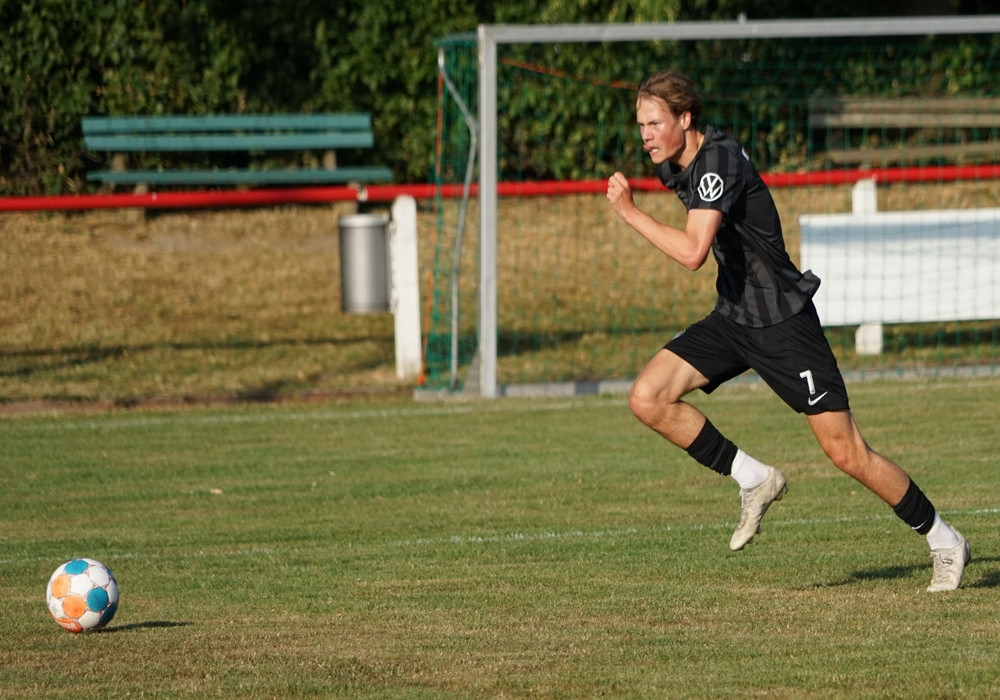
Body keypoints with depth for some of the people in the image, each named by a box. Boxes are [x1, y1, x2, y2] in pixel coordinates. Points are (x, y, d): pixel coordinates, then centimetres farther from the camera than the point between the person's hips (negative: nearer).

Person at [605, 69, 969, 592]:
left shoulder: (719, 162, -23)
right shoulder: (675, 166, 5)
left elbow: (692, 252, -34)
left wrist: (629, 212, -28)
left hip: (783, 323, -8)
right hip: (732, 317, 8)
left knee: (846, 453, -6)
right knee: (647, 398, -10)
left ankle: (945, 542, 10)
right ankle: (754, 480, 4)